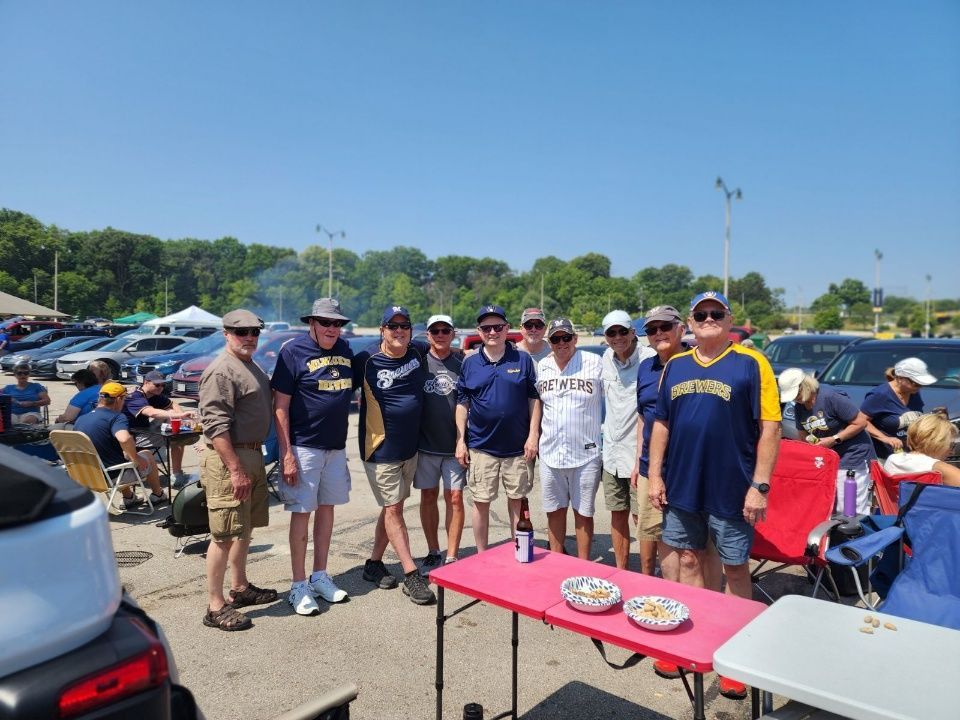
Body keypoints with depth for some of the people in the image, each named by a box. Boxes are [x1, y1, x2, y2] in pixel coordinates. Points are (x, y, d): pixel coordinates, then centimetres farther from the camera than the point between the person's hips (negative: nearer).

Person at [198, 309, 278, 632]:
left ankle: (240, 587, 32)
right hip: (228, 459, -10)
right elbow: (216, 425, -21)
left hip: (253, 455, 10)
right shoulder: (221, 371, -14)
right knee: (225, 535, -5)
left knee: (246, 529, 18)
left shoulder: (252, 367, 16)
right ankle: (215, 607, 4)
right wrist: (236, 469, -24)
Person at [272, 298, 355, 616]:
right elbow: (280, 406, -12)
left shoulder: (345, 350, 6)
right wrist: (286, 454, -17)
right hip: (303, 447, -6)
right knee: (302, 513, 1)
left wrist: (343, 435, 12)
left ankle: (320, 576, 27)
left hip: (336, 447, 6)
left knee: (326, 508, 13)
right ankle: (299, 585, 13)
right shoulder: (294, 351, -11)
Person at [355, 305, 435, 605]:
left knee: (393, 507, 13)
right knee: (393, 509, -2)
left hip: (410, 447, 6)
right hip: (381, 450, -5)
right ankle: (411, 575, 3)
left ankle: (374, 564, 28)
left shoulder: (417, 355, 3)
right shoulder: (368, 361, -10)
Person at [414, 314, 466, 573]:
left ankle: (452, 557, 11)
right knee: (428, 496, 10)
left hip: (455, 444, -1)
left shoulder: (463, 362, 1)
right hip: (425, 442, 1)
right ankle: (433, 553, 24)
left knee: (454, 497, 1)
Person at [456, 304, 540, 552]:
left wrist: (533, 435, -4)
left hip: (518, 446, 0)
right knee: (481, 502, 8)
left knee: (518, 501, 12)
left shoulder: (523, 360, 1)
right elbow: (462, 403, 6)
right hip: (481, 446, 1)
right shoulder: (470, 364, 4)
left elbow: (534, 399, 3)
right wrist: (460, 441, 2)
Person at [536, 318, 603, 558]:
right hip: (550, 453, 4)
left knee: (583, 512, 8)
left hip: (586, 454, -4)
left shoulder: (594, 363, -7)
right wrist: (536, 437, 12)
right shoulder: (542, 367, 6)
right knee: (554, 510, 15)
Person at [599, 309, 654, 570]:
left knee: (642, 517, 2)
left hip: (639, 453, -6)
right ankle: (621, 572, 30)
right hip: (611, 451, 6)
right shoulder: (606, 359, 6)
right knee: (617, 514, 16)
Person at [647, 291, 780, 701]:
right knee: (687, 561, 13)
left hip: (731, 490, -4)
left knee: (735, 568, 9)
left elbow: (770, 427, -9)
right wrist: (655, 475, 6)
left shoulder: (751, 363, -6)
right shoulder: (675, 366, 7)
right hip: (681, 486, 4)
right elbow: (661, 423, 10)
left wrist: (760, 485, -13)